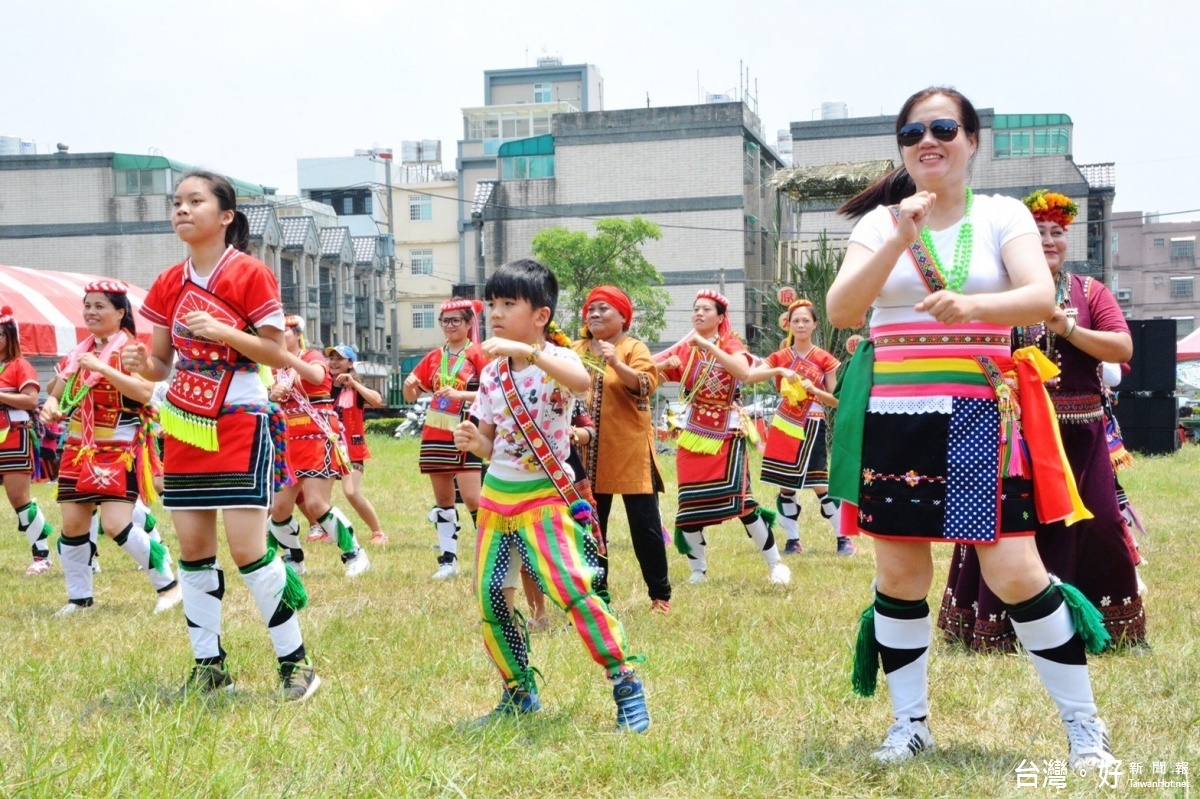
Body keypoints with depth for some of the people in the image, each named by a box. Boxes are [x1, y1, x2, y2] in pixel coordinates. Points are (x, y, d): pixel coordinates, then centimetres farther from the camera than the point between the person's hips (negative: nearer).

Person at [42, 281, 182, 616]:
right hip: (79, 449, 7)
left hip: (119, 450, -7)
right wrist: (51, 406, -7)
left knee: (116, 524, -15)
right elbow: (59, 394, 17)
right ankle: (78, 597, 18)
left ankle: (168, 584, 0)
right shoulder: (78, 353, 12)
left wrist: (102, 368, -28)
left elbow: (146, 392, -25)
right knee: (72, 524, 5)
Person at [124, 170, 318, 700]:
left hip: (239, 427, -6)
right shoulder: (169, 284, 7)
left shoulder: (250, 275, -8)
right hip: (184, 428, 6)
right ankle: (209, 666, 17)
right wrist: (140, 362, -10)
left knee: (247, 548, -10)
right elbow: (162, 364, 12)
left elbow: (278, 353, -8)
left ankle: (294, 660, 4)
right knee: (193, 548, 6)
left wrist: (224, 333, -21)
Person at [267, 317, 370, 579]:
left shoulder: (313, 356, -6)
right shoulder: (277, 369, 13)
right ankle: (293, 560, 20)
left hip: (319, 440, -7)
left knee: (316, 504, -15)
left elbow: (317, 376, -31)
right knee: (279, 506, 1)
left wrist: (285, 354, -42)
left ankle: (354, 554, -2)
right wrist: (272, 396, -6)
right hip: (289, 443, 7)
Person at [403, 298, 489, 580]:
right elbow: (412, 396, 16)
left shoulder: (478, 355, -4)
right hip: (435, 434, 6)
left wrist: (459, 395, -24)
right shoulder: (434, 357, 12)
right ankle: (448, 560, 13)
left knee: (472, 498, -12)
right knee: (443, 499, 8)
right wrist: (409, 385, -7)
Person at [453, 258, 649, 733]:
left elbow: (582, 381, -38)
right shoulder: (491, 373, 6)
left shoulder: (555, 359, -11)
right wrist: (472, 441, -9)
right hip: (496, 497, 7)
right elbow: (491, 445, 13)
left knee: (571, 588, -22)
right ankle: (519, 694, 23)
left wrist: (526, 352, -44)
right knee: (490, 599, 6)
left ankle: (627, 687, -13)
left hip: (544, 498, -7)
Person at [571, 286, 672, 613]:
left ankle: (660, 594, 9)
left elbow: (646, 384, -19)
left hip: (630, 451, -4)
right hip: (588, 454, 5)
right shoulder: (577, 350, 11)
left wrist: (616, 363, -32)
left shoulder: (634, 349, -3)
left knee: (644, 525, -1)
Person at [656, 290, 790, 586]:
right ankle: (698, 570, 16)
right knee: (689, 504, 1)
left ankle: (775, 564, -1)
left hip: (726, 434, -3)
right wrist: (664, 365, -18)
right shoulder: (682, 349, 6)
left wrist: (708, 346, -28)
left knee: (739, 499, -13)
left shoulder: (731, 345, -2)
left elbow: (744, 372, -25)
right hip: (693, 435, 4)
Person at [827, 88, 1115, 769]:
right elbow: (840, 312, -9)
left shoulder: (1003, 215, 2)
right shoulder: (880, 222, 5)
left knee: (1015, 575, -6)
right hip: (893, 416, 2)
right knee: (900, 575, 6)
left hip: (981, 417, -2)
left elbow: (1041, 297, -14)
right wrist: (900, 239, -20)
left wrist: (973, 305, -33)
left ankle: (1085, 725, 8)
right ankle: (911, 722, 21)